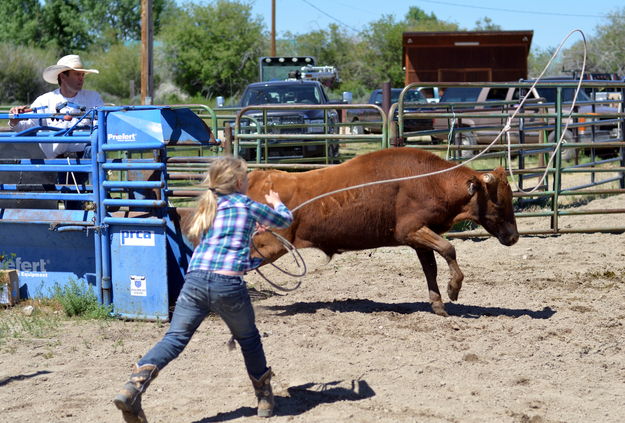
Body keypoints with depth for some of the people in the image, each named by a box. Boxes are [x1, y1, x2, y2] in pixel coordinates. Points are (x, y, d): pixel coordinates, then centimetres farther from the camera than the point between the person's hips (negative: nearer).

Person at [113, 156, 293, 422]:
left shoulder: (208, 207, 23)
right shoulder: (249, 207, 9)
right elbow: (285, 220, 25)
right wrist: (277, 203, 46)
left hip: (195, 280, 3)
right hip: (228, 284, -3)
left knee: (175, 338, -2)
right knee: (249, 339, 20)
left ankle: (134, 385, -24)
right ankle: (265, 399, 30)